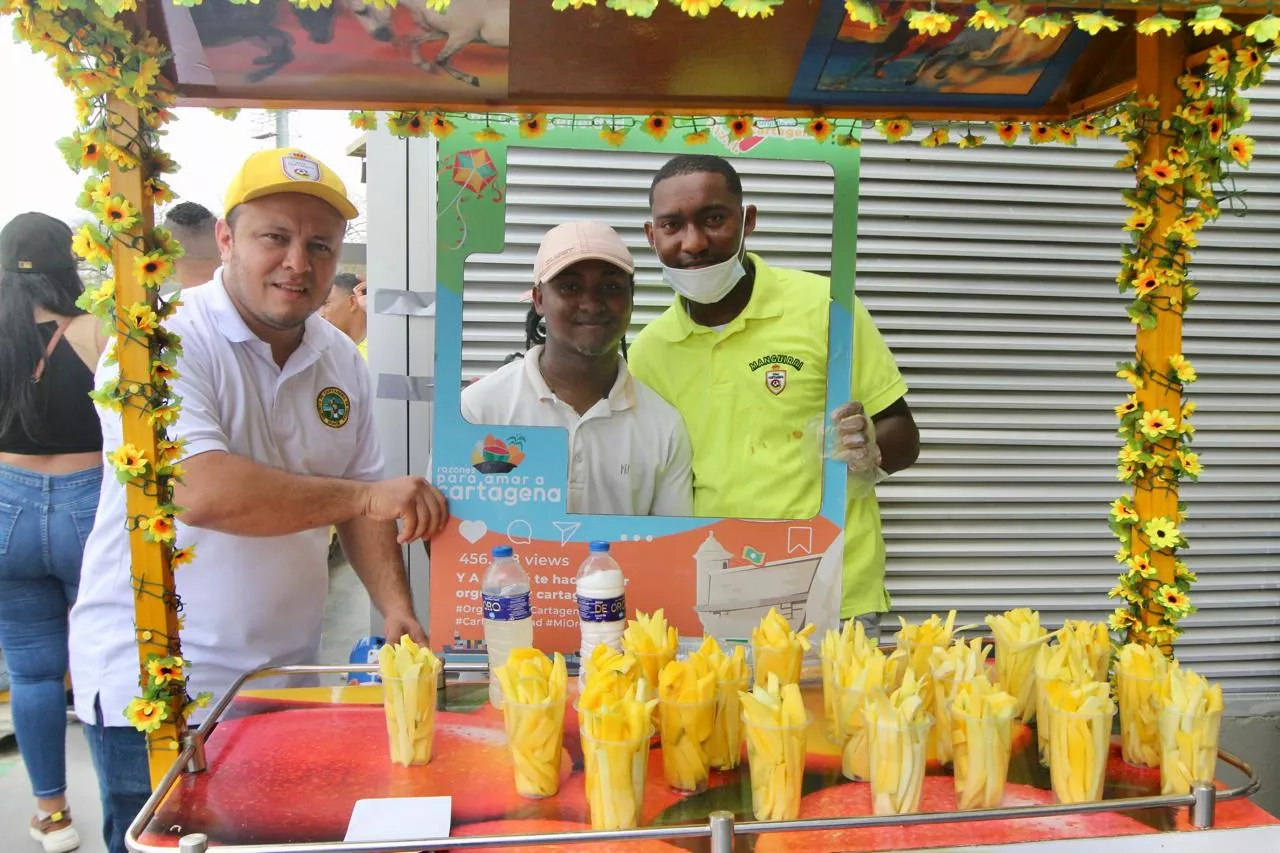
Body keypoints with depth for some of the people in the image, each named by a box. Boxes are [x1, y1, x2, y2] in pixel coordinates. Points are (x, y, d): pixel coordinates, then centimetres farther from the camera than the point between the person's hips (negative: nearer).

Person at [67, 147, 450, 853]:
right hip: (152, 689, -6)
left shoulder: (340, 359, 6)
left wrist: (394, 604, -4)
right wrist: (364, 496, -25)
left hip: (286, 678, 6)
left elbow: (359, 502, 11)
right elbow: (198, 490, -31)